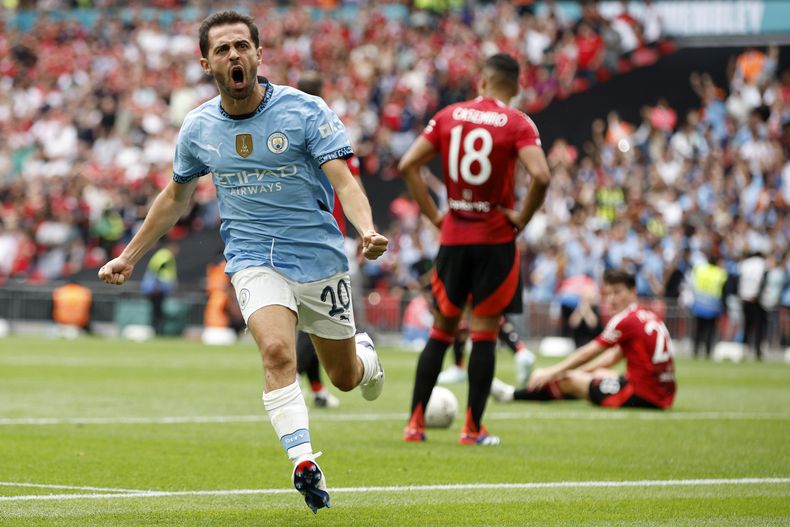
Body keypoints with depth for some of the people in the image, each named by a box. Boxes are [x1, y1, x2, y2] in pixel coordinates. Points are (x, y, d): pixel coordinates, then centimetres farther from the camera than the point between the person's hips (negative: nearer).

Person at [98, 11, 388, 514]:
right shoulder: (198, 128, 1)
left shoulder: (305, 111, -11)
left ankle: (364, 354, 49)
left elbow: (345, 181, -18)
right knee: (277, 350, -27)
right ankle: (306, 466, -30)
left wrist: (368, 231, -38)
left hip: (320, 259, -1)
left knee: (345, 377, 12)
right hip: (253, 260, 1)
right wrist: (129, 256, 19)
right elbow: (175, 196, 18)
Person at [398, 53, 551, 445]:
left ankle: (415, 422, 11)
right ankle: (473, 429, 3)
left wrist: (432, 214, 4)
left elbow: (408, 165, -1)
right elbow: (540, 176, -21)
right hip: (495, 240, -3)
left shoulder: (449, 116, 3)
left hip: (453, 237, 3)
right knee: (484, 334, 3)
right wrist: (521, 219, -7)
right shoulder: (517, 124, -7)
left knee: (441, 331, 14)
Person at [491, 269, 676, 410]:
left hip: (643, 395, -8)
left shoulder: (626, 320, -12)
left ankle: (512, 395, 20)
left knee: (568, 380, 4)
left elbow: (588, 353, -6)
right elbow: (615, 355, 21)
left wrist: (551, 371, 3)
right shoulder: (648, 317, 14)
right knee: (598, 374, 28)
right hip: (663, 395, 8)